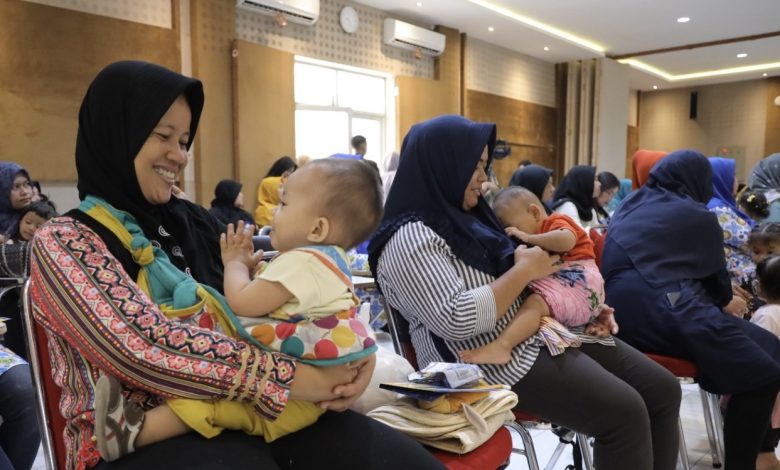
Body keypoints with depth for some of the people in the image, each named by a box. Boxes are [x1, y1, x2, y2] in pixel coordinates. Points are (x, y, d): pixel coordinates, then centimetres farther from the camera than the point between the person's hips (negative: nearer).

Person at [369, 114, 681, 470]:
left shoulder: (466, 217, 15)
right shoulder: (409, 240, -15)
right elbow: (457, 320, -27)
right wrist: (524, 270, -16)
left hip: (544, 330, 9)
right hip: (498, 362, -9)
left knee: (663, 391, 4)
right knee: (624, 412, -20)